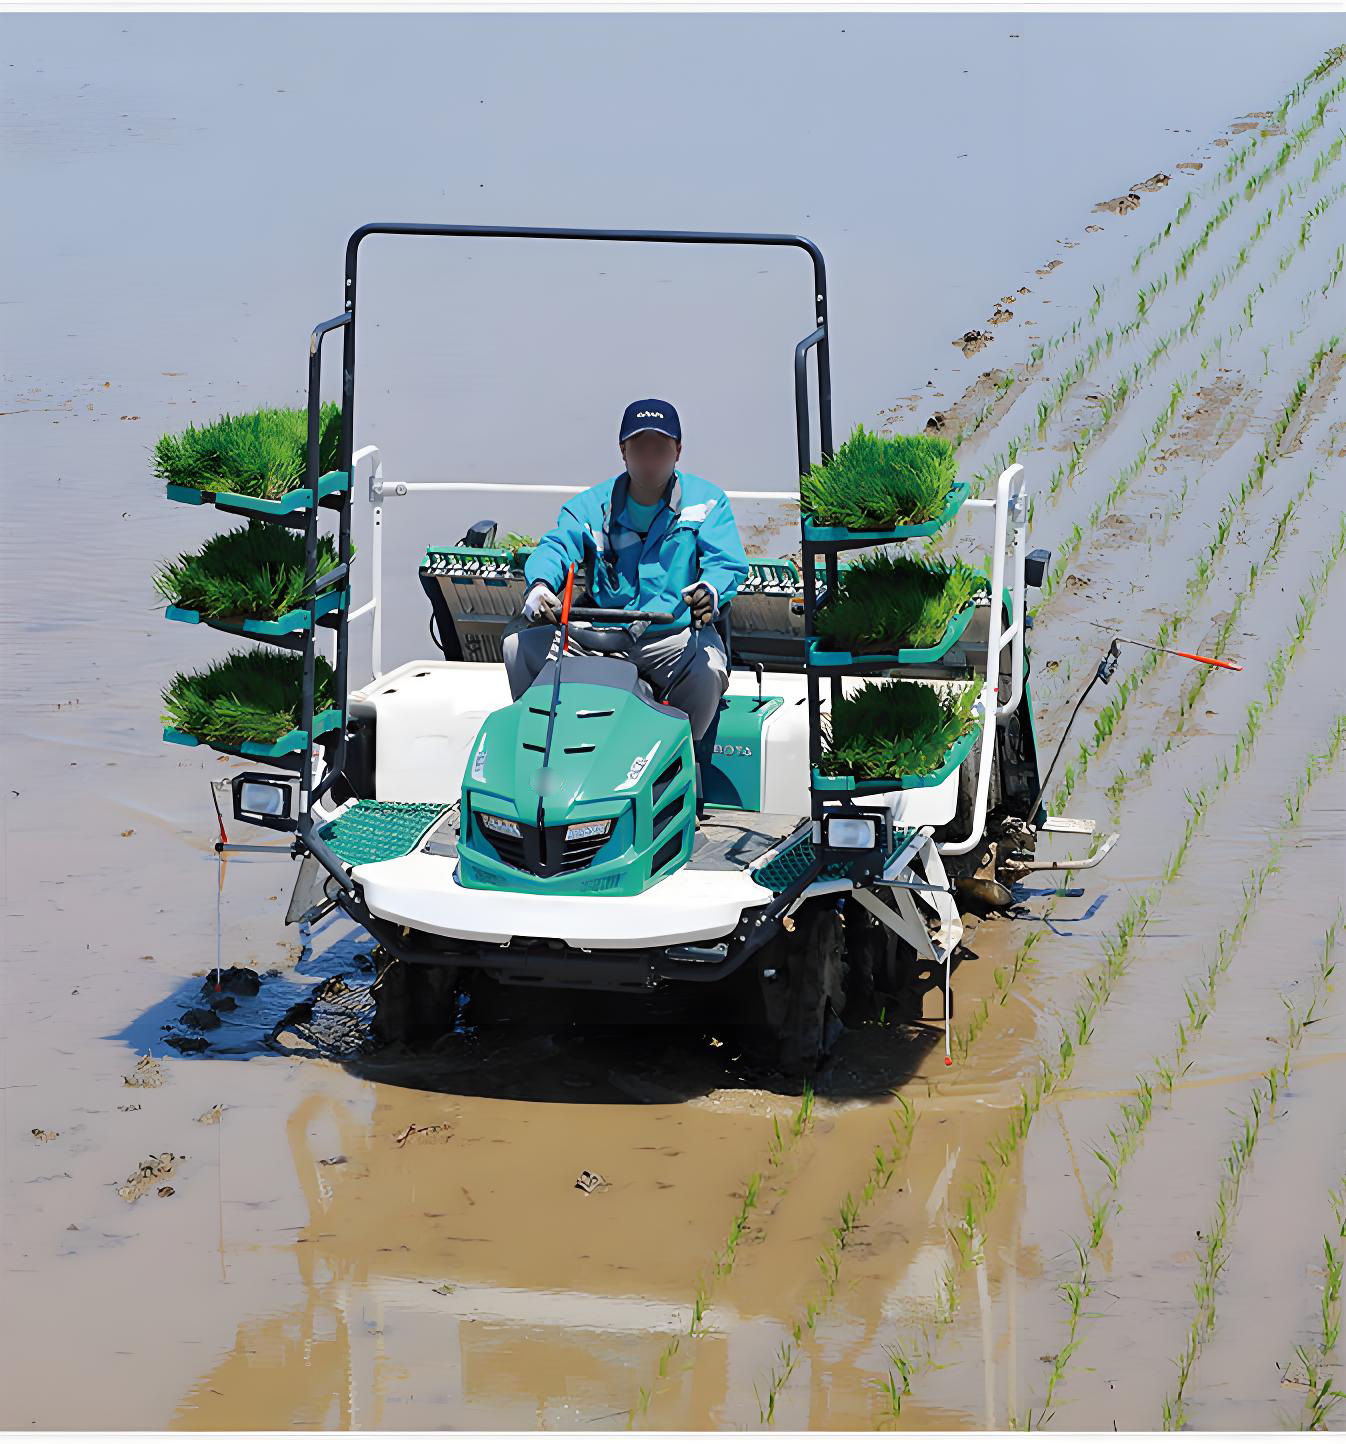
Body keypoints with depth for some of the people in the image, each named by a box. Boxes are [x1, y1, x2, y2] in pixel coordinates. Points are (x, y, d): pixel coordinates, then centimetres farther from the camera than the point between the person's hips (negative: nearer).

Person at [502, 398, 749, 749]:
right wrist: (540, 585, -31)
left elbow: (727, 562, -5)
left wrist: (709, 591, -32)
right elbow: (557, 545, -5)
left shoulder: (706, 500, 6)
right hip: (597, 635, 3)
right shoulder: (591, 505, 11)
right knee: (519, 642, -15)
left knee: (707, 670, -36)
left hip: (675, 637, -3)